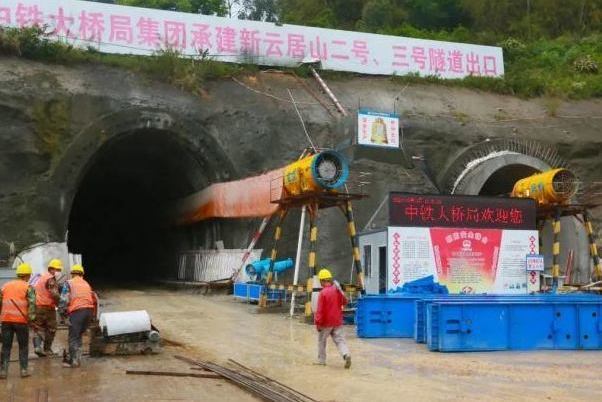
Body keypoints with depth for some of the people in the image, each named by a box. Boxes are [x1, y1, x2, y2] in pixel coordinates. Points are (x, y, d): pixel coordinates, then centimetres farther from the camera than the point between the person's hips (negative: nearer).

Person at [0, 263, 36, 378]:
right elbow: (32, 304, -12)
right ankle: (24, 370, 10)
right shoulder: (28, 287, -1)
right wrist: (31, 318, -8)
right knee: (23, 346, 9)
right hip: (21, 320, -3)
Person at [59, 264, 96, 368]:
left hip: (77, 311, -6)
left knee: (73, 337, 0)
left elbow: (64, 299, -5)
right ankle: (76, 357, 18)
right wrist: (93, 314, 24)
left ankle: (74, 361, -1)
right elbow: (94, 299, 20)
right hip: (89, 310, 6)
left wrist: (62, 312, 5)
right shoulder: (86, 284, 24)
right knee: (78, 336, 17)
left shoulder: (69, 283, 6)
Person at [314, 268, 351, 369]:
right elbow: (344, 302, 18)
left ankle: (321, 360, 23)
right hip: (337, 321, 4)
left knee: (321, 341, 14)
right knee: (339, 340, 3)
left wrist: (318, 323, -12)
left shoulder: (323, 293, -17)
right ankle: (346, 355, -21)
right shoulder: (338, 290, 1)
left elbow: (320, 310, -18)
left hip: (326, 322, -4)